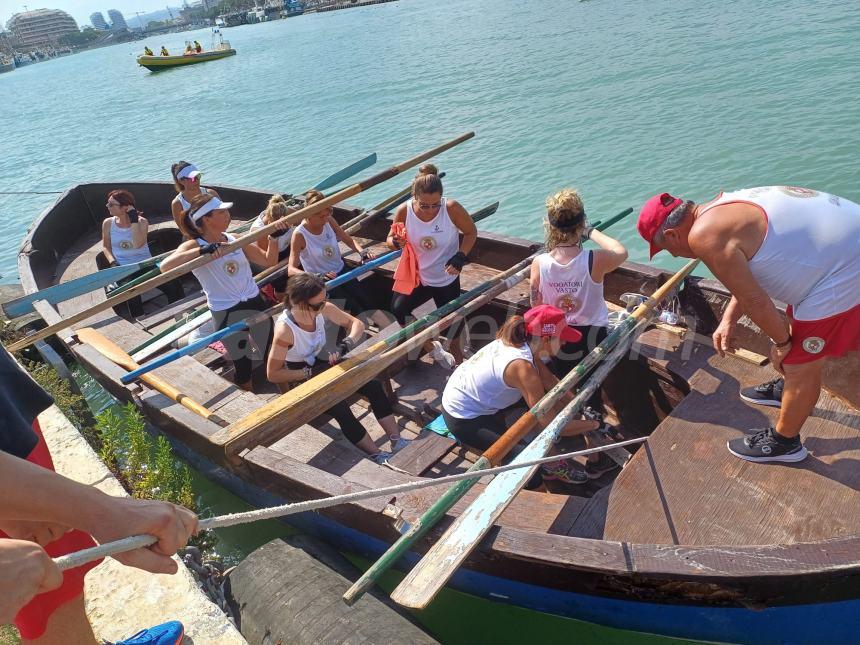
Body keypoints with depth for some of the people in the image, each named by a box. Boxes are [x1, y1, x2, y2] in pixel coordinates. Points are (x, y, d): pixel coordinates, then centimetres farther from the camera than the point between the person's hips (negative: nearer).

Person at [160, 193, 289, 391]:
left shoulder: (234, 239, 3)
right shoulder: (194, 246, -11)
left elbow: (268, 260, 9)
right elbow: (165, 266, -30)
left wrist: (273, 237, -6)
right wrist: (201, 250, -37)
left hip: (256, 303, 5)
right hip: (226, 314, -4)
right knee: (243, 367, 11)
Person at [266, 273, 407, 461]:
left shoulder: (322, 309, -16)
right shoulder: (285, 329, -29)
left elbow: (357, 323, -4)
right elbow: (273, 374, -23)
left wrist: (346, 344, -23)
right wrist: (311, 372, -26)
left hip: (321, 364, 5)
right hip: (298, 378, -5)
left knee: (373, 385, -13)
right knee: (340, 409, -27)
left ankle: (397, 443, -5)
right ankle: (377, 456, -11)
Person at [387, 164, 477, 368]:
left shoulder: (451, 209, -23)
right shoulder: (404, 211, -18)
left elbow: (471, 232, -8)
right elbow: (390, 239, -3)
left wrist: (461, 256, -23)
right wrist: (396, 242, -27)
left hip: (447, 279, -2)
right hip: (416, 276, 2)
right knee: (397, 311, -6)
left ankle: (457, 356, 40)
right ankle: (432, 348, 20)